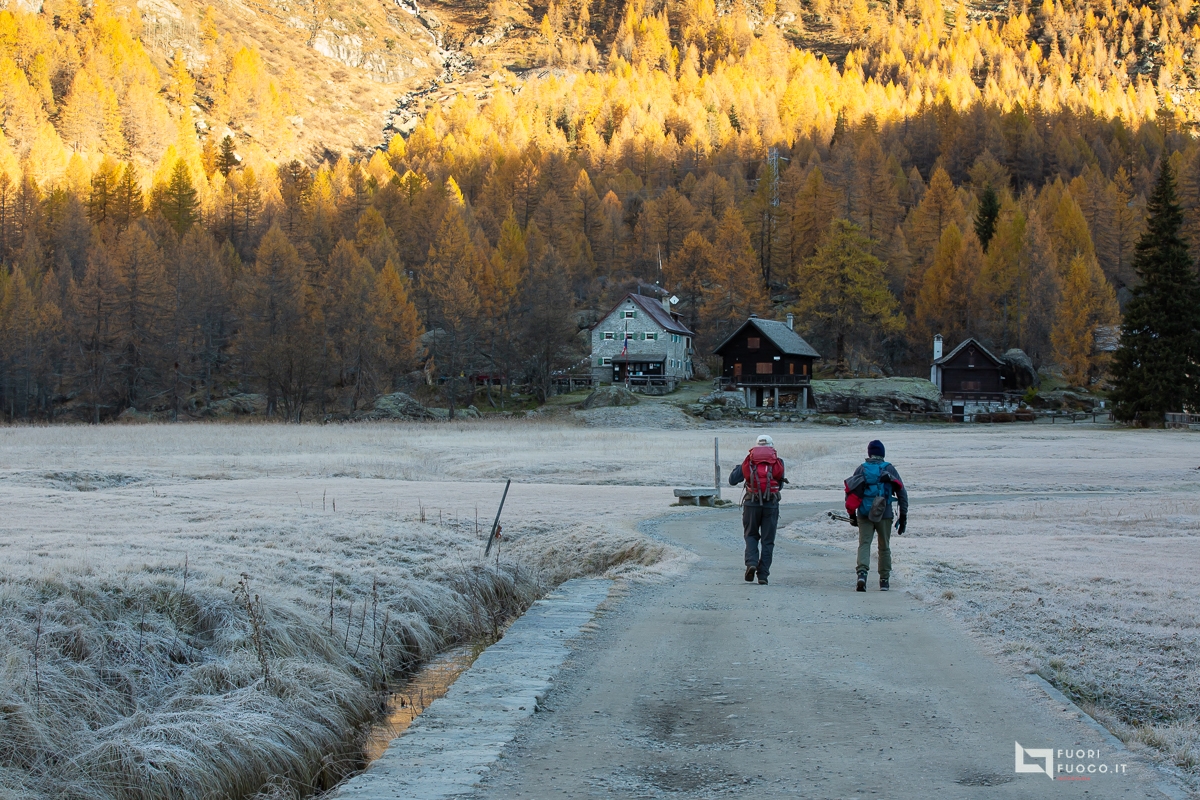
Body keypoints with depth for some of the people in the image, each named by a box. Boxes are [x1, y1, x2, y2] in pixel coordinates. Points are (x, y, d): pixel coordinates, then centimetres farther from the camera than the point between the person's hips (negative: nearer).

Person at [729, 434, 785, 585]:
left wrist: (737, 468, 24)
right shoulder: (778, 462, 6)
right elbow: (780, 485, 12)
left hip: (752, 503, 0)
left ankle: (751, 563, -7)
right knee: (767, 540, 7)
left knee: (751, 535, 16)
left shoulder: (749, 461, 5)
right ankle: (763, 574, 4)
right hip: (771, 504, 0)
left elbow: (732, 480, 5)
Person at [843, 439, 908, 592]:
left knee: (864, 544, -1)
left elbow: (850, 492, 5)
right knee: (884, 547, 13)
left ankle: (862, 573, -25)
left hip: (864, 515, 0)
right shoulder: (889, 469, 5)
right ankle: (884, 581, 18)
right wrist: (903, 516, 6)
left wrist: (852, 514, 12)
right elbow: (902, 493, 2)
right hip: (884, 515, 0)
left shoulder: (861, 469, 7)